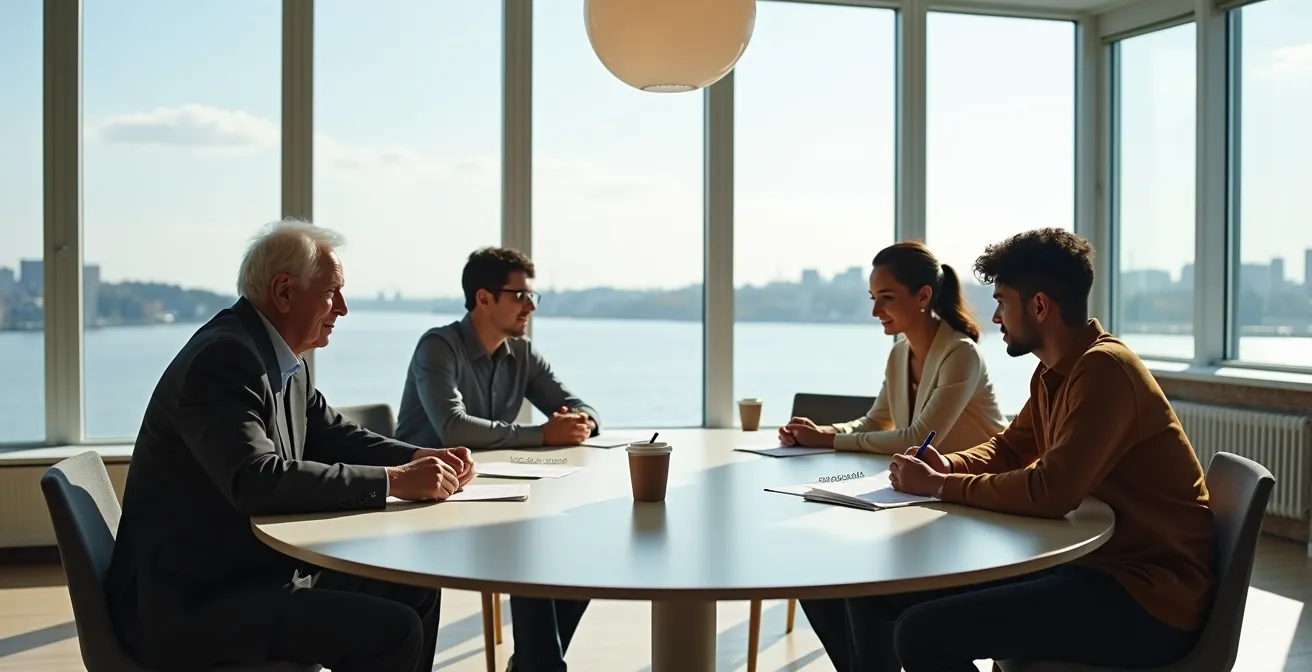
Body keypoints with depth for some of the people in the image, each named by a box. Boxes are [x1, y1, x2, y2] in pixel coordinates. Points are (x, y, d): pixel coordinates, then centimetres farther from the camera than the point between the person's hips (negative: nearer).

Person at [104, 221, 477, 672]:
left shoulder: (282, 361, 8)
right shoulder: (222, 359, -21)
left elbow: (334, 437, 15)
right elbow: (258, 481, -33)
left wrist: (421, 460, -4)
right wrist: (392, 481, -30)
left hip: (257, 569, 10)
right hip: (191, 601, -10)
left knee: (413, 590, 9)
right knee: (392, 631, -21)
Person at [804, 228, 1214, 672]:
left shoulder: (1104, 369, -19)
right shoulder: (1054, 373, 10)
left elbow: (1049, 493, -27)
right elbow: (1008, 449, 24)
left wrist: (939, 486, -13)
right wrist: (947, 465, 2)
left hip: (1149, 600, -9)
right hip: (1090, 564, 9)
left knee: (924, 633, -26)